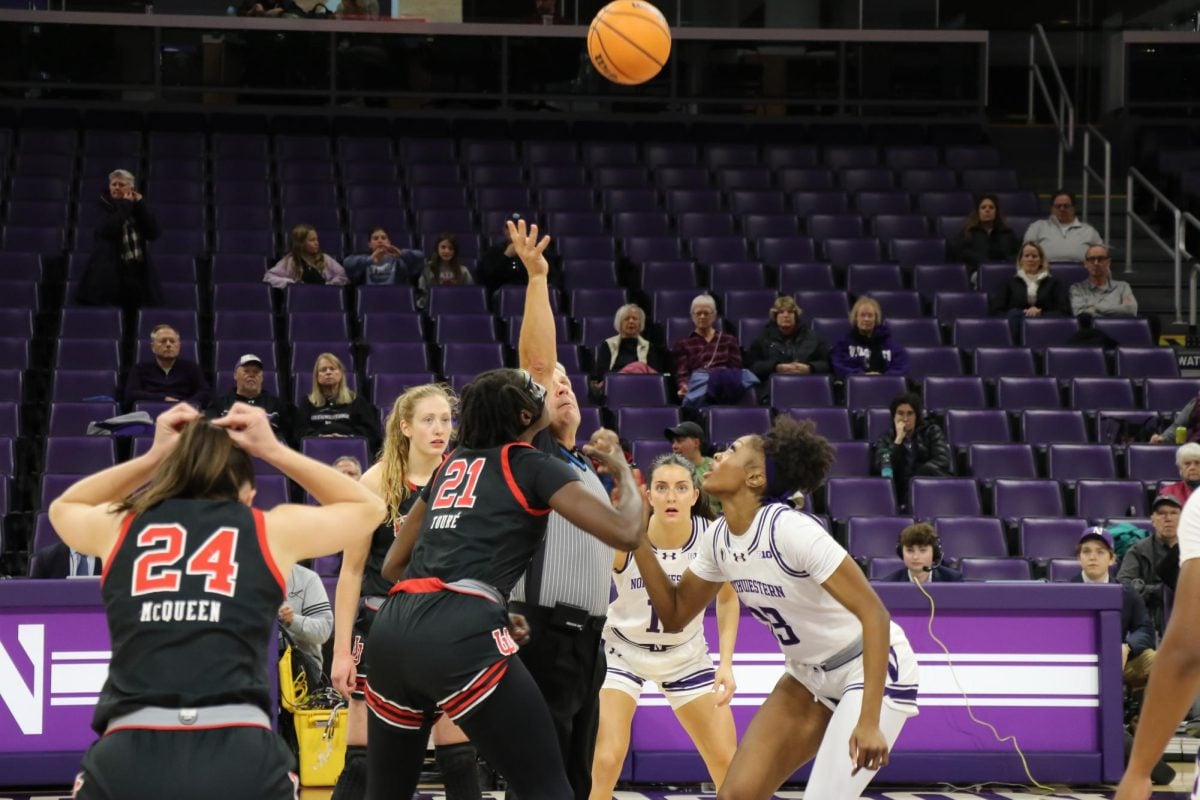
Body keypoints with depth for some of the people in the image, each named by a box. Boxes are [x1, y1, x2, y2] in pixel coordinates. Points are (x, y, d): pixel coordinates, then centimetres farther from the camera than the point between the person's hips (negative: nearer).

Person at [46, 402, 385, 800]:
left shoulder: (120, 527, 18)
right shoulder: (272, 529, 14)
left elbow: (62, 508, 42)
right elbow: (367, 508, 33)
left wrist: (152, 457, 33)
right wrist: (273, 450, 31)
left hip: (128, 757, 1)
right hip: (241, 756, -1)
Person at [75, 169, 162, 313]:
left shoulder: (137, 208, 12)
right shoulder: (104, 205, 2)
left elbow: (154, 233, -1)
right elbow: (108, 229, -19)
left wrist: (141, 204, -4)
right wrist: (125, 206, -11)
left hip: (137, 271, 4)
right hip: (111, 272, -4)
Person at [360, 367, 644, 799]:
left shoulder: (452, 464, 26)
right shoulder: (533, 466, 8)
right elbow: (625, 533, 0)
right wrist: (625, 473, 20)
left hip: (391, 629, 7)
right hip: (458, 636, -7)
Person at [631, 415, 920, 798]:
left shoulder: (791, 529, -27)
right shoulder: (718, 539, -4)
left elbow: (874, 614, -28)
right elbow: (675, 614, 7)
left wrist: (869, 720, -32)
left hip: (872, 671, -7)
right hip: (809, 677, 8)